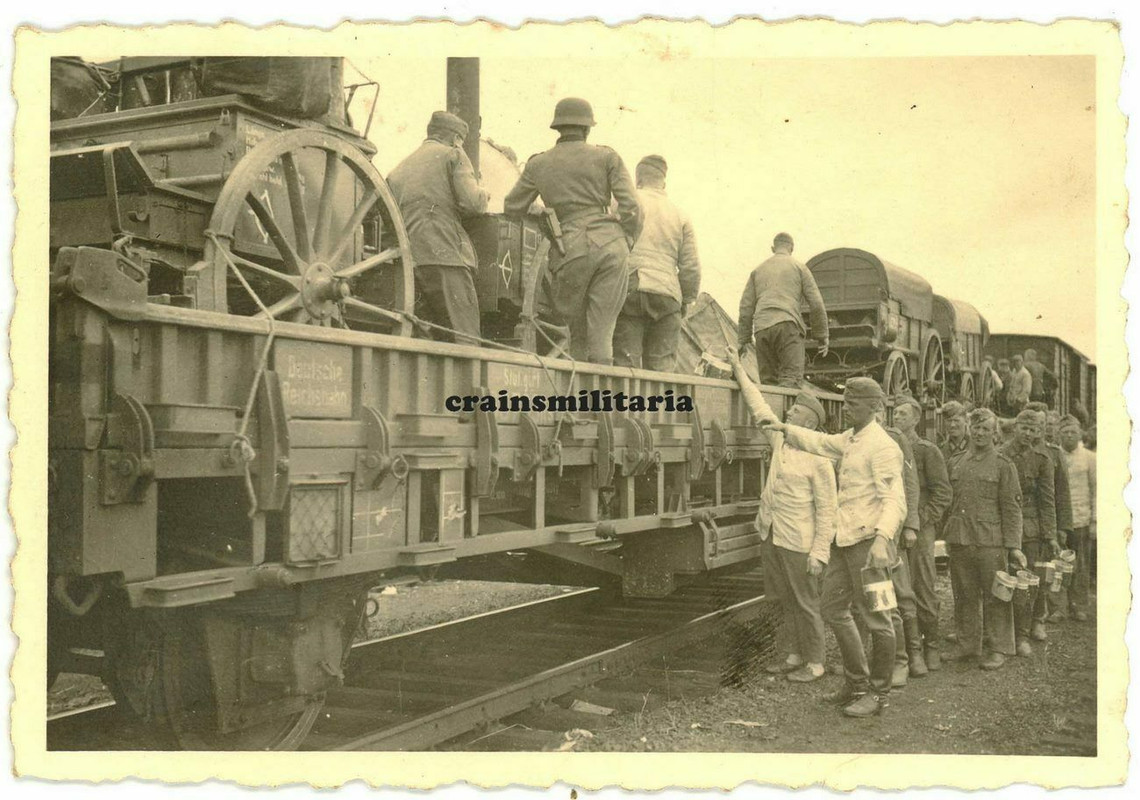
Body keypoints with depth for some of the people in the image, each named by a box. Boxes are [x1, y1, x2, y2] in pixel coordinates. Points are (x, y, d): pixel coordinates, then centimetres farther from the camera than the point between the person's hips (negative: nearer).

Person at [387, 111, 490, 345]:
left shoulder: (399, 169, 26)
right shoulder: (453, 155, 8)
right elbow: (471, 203, -6)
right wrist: (484, 195, 14)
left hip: (408, 263, 6)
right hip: (445, 256, -6)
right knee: (463, 341, -10)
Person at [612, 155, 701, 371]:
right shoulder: (680, 216, 17)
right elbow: (691, 266, 13)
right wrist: (686, 300, 24)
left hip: (629, 290, -3)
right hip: (667, 296, 3)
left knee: (625, 363, -6)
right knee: (662, 367, 3)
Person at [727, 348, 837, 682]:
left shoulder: (818, 459, -13)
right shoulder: (779, 440, 7)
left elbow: (827, 510, -13)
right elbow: (759, 407, 19)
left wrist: (820, 552, -17)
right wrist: (739, 370, 22)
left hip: (798, 544, -7)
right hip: (770, 537, 7)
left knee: (805, 604, 2)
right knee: (785, 601, 15)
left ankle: (814, 663, 14)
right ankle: (795, 655, 27)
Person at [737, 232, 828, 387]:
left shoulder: (758, 270, 24)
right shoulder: (799, 267, 15)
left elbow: (746, 307, 17)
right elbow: (816, 304, 7)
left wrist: (743, 340, 18)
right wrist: (822, 336, 13)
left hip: (762, 328, 4)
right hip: (788, 325, -4)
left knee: (767, 381, 5)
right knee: (791, 379, -13)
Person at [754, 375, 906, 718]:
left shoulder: (882, 447, -14)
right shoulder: (849, 440, 14)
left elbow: (894, 500, -23)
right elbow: (820, 442, 34)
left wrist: (883, 537, -36)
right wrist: (783, 428, 35)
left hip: (869, 541, -10)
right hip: (844, 539, 10)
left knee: (876, 617, -1)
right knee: (832, 607, 16)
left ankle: (878, 693, 12)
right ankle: (857, 682, 28)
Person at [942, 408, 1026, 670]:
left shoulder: (1003, 465, 1)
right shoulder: (956, 464, 13)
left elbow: (1011, 508, -3)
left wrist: (1013, 546, -9)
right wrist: (948, 536, 12)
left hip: (990, 542, -4)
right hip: (959, 541, 4)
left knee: (995, 597, 1)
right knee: (966, 597, 10)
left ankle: (998, 649, 11)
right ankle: (968, 645, 21)